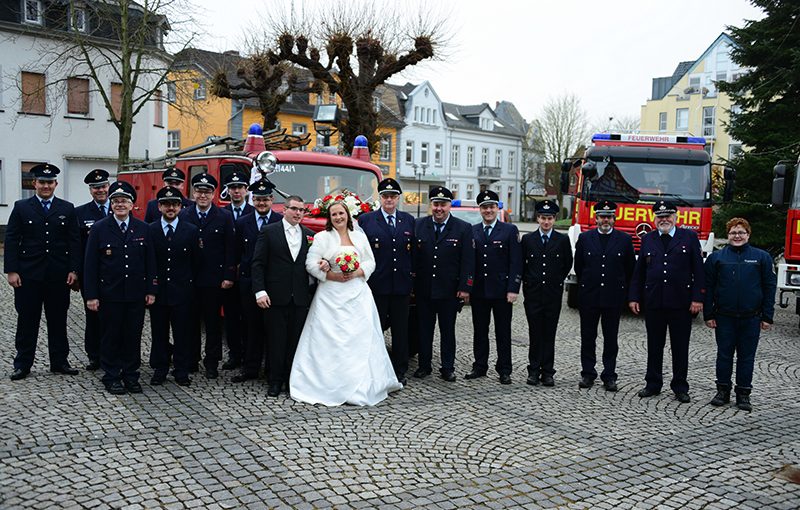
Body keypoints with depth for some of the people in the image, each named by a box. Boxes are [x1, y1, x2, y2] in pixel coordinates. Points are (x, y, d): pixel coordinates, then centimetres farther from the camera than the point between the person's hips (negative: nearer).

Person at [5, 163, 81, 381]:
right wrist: (11, 271, -7)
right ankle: (22, 364, 16)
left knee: (58, 320, 8)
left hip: (59, 276, 1)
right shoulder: (21, 207, 4)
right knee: (27, 321, 6)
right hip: (28, 275, -1)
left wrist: (73, 270, -4)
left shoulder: (67, 209, 6)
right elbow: (11, 240, 0)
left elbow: (74, 242, 4)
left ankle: (59, 361, 18)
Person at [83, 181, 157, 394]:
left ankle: (131, 375, 19)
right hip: (109, 294, -2)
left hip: (136, 294, 2)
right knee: (111, 336, 6)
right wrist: (91, 295, -6)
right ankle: (112, 377, 17)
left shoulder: (143, 228, 5)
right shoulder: (99, 229, -1)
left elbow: (150, 262, 7)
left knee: (133, 335, 7)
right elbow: (91, 265, -2)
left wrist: (151, 290, 3)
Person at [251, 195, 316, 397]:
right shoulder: (269, 232, 1)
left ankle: (293, 380, 18)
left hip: (301, 297, 3)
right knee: (277, 340, 3)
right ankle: (276, 380, 14)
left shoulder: (310, 235, 11)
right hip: (276, 296, -3)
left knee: (297, 340, 7)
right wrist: (260, 291, -11)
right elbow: (257, 264, -2)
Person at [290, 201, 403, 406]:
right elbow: (311, 264, -5)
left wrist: (356, 273, -7)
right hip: (331, 296, -3)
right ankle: (330, 384, 1)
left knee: (361, 337, 0)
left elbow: (370, 262, 11)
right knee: (330, 339, -4)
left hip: (357, 295, 3)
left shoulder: (360, 236, 13)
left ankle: (362, 386, 10)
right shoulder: (322, 237, 3)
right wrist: (334, 276, -13)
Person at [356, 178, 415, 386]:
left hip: (402, 284, 3)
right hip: (376, 284, -2)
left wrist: (413, 278, 3)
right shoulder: (365, 220, 2)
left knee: (401, 329, 9)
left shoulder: (409, 220, 10)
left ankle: (400, 371, 20)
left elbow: (414, 251, 10)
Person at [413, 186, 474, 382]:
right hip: (423, 290, 2)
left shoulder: (463, 228, -2)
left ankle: (447, 368, 19)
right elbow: (412, 256, 3)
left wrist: (465, 288, -9)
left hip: (449, 290, -1)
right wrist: (411, 284, -2)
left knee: (448, 330, 9)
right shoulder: (418, 225, 3)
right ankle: (424, 365, 22)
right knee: (424, 329, 10)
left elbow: (468, 261, -4)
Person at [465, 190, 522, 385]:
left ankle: (504, 370, 14)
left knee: (503, 332, 5)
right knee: (479, 331, 10)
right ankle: (480, 367, 21)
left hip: (502, 290, -3)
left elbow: (516, 262, -4)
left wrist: (513, 289, -11)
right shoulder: (472, 231, 8)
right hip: (478, 290, 3)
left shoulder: (510, 230, 1)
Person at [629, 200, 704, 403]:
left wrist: (697, 298, -8)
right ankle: (653, 384, 19)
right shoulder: (647, 240, 10)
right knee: (654, 346, 9)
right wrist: (634, 297, 4)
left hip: (681, 302, -2)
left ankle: (680, 387, 16)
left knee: (680, 347, 6)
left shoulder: (689, 238, 3)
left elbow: (698, 270, -1)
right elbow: (638, 271, 10)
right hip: (653, 302, 2)